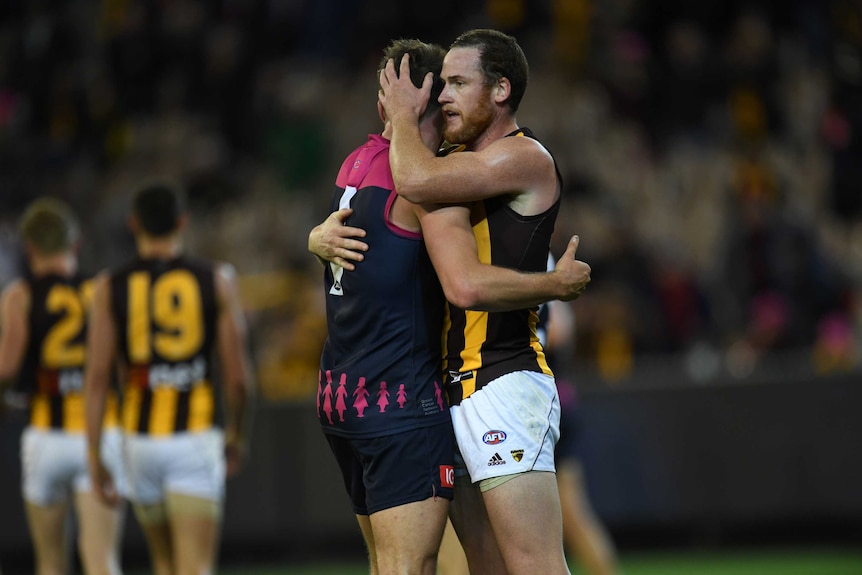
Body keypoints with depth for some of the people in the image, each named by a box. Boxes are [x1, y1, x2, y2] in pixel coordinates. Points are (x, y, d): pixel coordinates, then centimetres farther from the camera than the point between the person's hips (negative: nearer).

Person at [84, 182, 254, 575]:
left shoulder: (110, 288, 3)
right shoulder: (216, 280, 1)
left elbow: (97, 376, -3)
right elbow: (238, 376, 0)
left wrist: (95, 457, 0)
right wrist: (237, 438, 16)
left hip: (141, 437, 2)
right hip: (197, 437, -2)